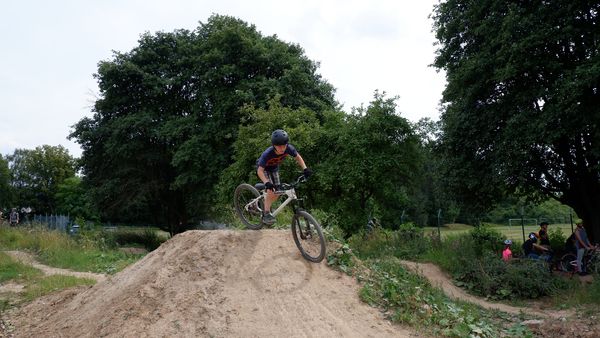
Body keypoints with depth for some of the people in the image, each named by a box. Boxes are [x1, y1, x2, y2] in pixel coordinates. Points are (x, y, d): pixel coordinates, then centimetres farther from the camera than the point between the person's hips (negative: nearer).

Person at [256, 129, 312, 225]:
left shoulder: (289, 148, -31)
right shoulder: (267, 154, -41)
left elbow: (298, 157, -11)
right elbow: (260, 170, -39)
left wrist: (305, 168, -25)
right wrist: (266, 182, -55)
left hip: (274, 168, 5)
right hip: (263, 168, -5)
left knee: (277, 193, 1)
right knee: (271, 190, -25)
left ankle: (266, 205, 28)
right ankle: (266, 213, -13)